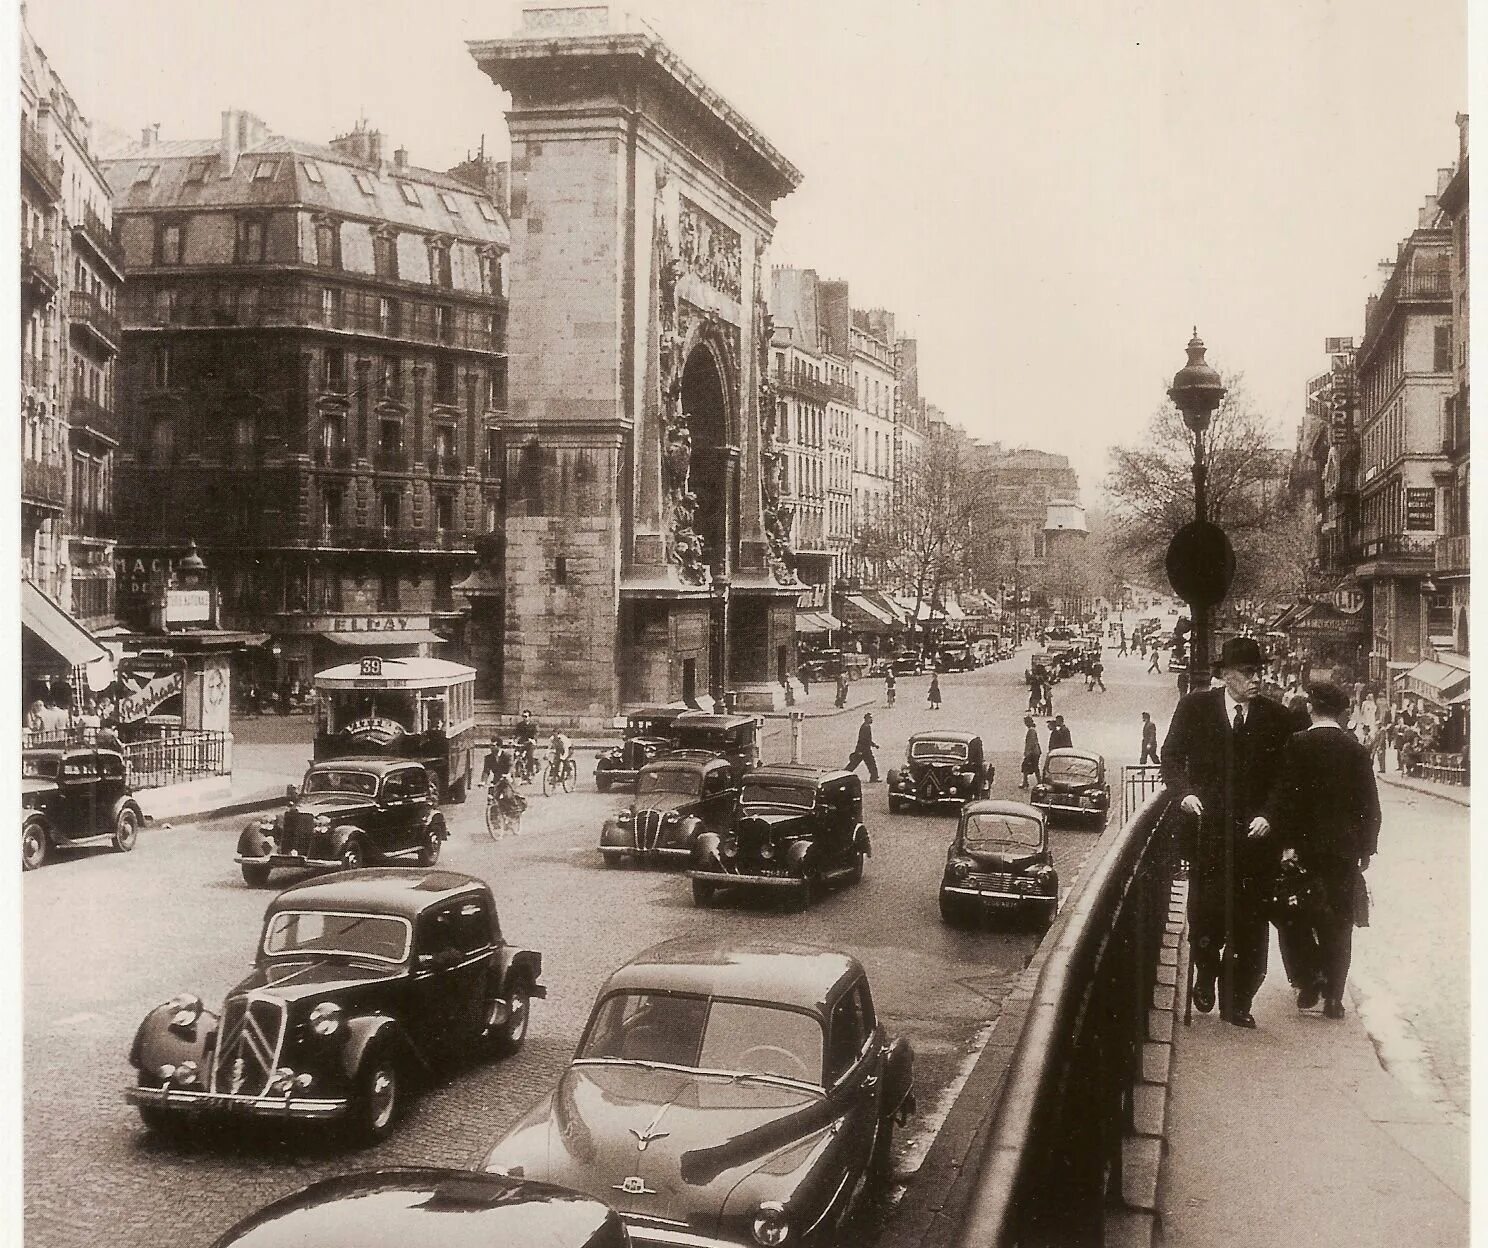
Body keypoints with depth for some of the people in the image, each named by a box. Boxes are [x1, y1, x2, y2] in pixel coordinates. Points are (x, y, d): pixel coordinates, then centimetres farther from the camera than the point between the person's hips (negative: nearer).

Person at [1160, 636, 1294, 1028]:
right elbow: (1171, 755, 7)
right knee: (1205, 912, 2)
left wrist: (1269, 816, -9)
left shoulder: (1277, 718, 2)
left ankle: (1236, 1002, 13)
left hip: (1254, 834, 1)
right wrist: (1184, 792, -9)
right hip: (1207, 830, 0)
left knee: (1248, 921, 1)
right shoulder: (1195, 706, 2)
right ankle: (1205, 974, 31)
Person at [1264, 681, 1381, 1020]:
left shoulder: (1296, 744, -8)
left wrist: (1287, 843, -9)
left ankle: (1309, 980, 1)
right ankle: (1333, 997, 9)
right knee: (1338, 923, 10)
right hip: (1344, 851, 2)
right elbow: (1369, 805, 1)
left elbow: (1284, 797, -13)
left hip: (1303, 849, -2)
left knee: (1294, 916, 14)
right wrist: (1366, 849, 10)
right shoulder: (1356, 750, -2)